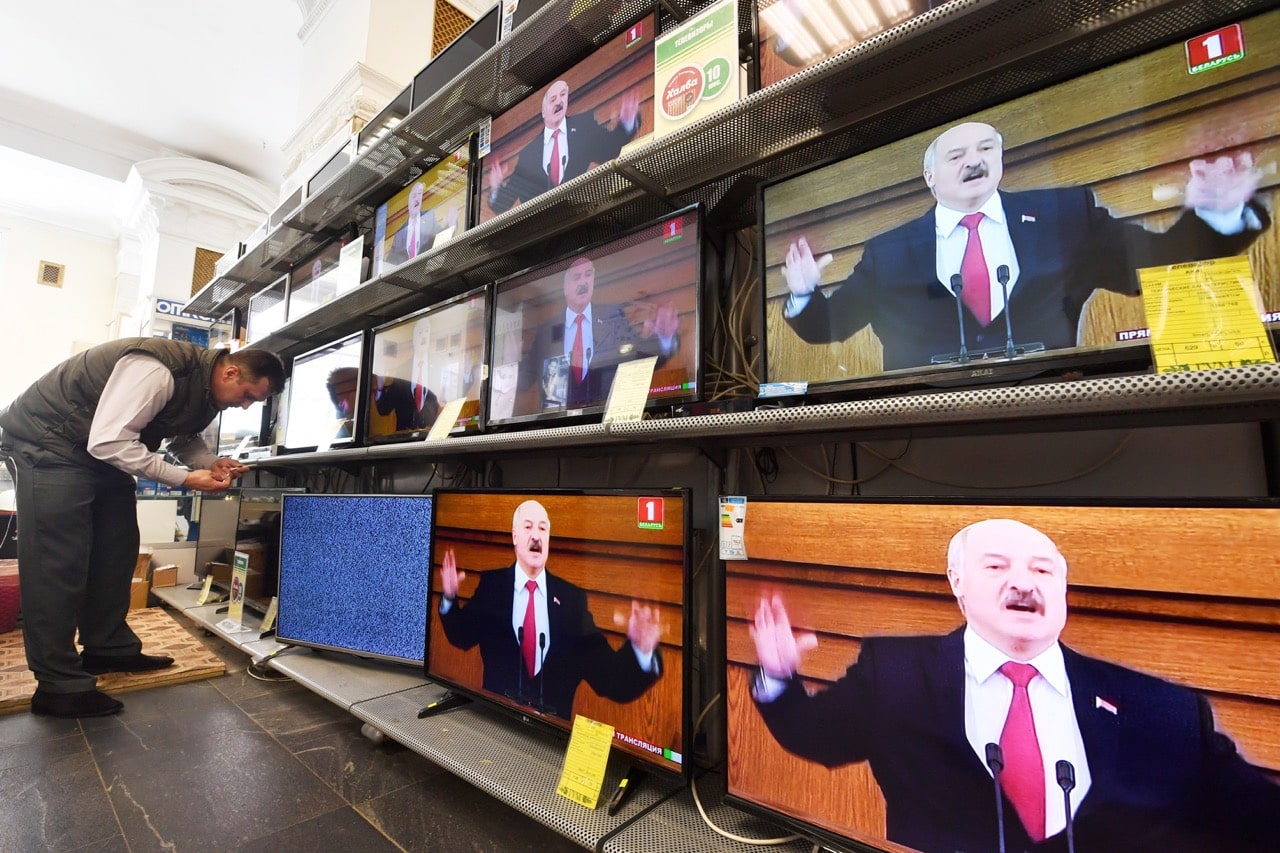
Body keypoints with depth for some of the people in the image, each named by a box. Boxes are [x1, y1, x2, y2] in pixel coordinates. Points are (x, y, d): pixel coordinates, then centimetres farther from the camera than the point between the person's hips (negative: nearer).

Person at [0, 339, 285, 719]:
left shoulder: (202, 386, -3)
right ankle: (58, 685, -2)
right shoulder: (157, 372, -33)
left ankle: (108, 647, 21)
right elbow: (107, 441, -33)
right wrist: (187, 479, -31)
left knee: (115, 552, 8)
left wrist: (211, 463, -10)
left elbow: (184, 438, 10)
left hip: (99, 452, 9)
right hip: (47, 444, -9)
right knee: (58, 562, -9)